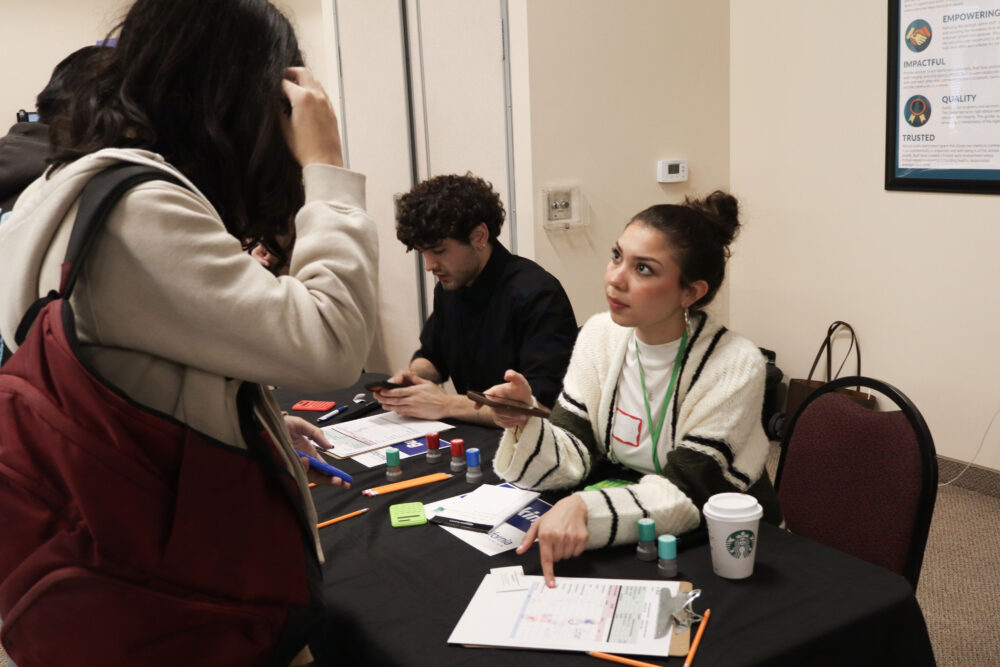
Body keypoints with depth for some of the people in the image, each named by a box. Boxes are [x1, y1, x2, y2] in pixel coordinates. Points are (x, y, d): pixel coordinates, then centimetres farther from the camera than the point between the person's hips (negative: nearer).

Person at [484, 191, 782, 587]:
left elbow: (684, 495, -24)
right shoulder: (601, 335, -4)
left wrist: (584, 507, -40)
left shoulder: (734, 367, -20)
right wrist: (526, 425, -27)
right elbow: (573, 459, -6)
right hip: (622, 541, 5)